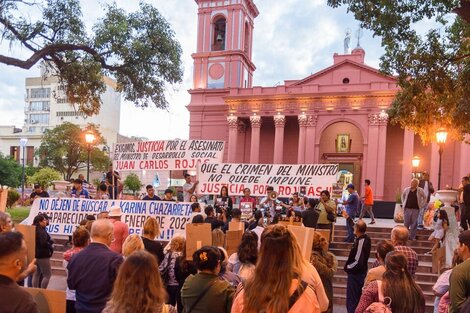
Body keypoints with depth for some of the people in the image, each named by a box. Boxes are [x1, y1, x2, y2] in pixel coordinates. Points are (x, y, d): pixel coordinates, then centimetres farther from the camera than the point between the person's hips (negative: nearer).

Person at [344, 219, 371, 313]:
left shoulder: (360, 242, -26)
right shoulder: (366, 239, 2)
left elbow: (358, 262, -29)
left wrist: (348, 267, -10)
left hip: (355, 274, -10)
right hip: (361, 273, 10)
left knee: (351, 301, 0)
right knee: (357, 299, 22)